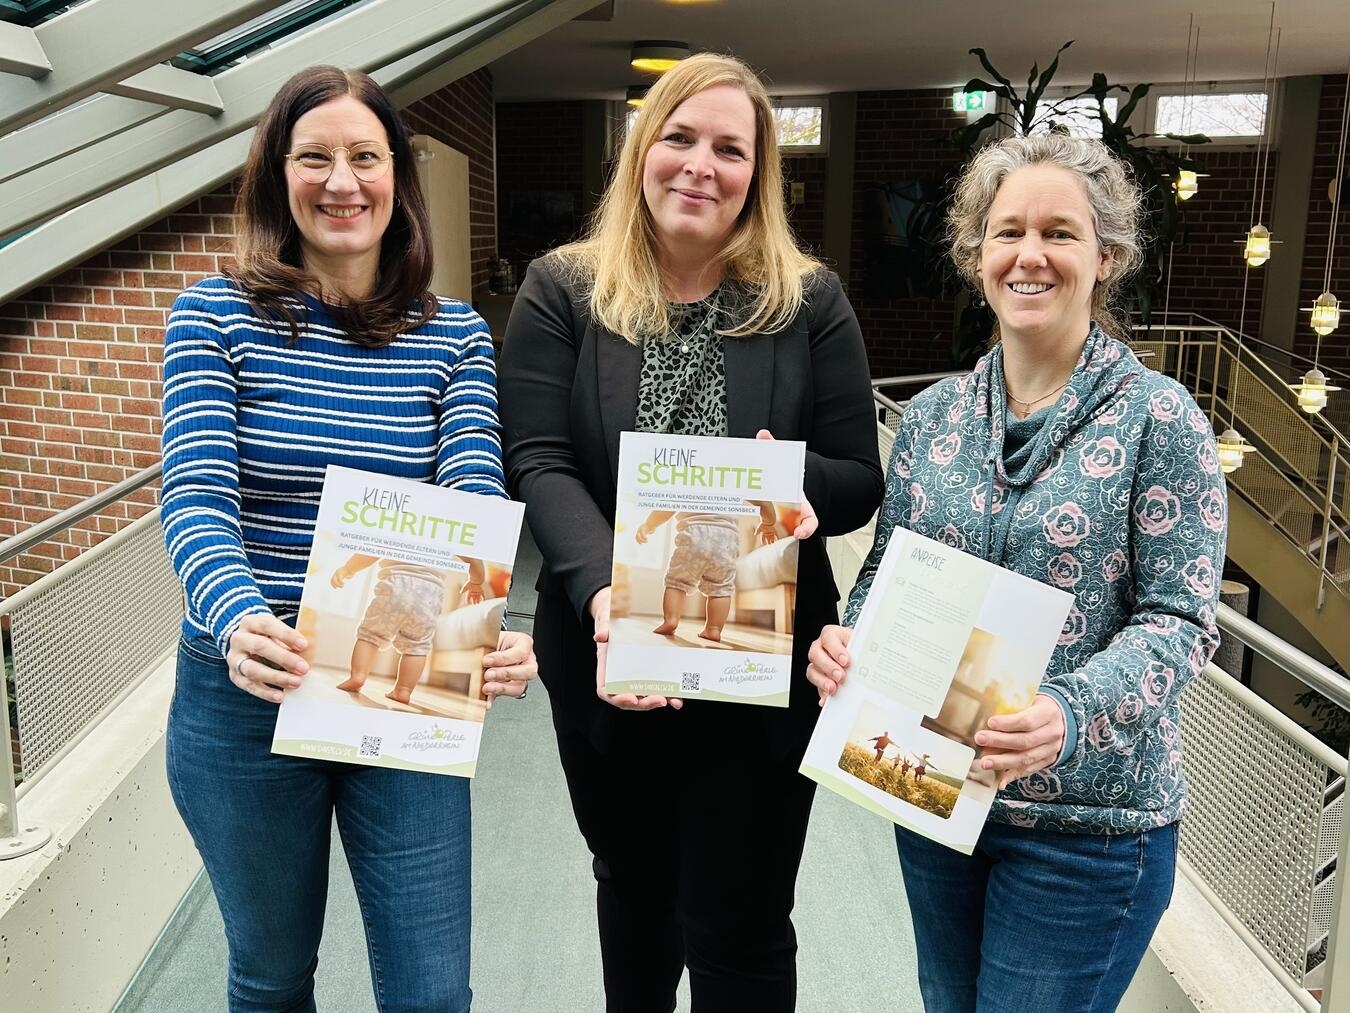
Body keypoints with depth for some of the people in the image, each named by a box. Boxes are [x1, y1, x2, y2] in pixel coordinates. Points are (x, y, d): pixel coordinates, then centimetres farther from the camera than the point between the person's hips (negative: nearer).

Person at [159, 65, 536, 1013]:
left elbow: (474, 504, -12)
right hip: (244, 698, 0)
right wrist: (240, 624, -37)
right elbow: (195, 498, -16)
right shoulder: (216, 316, -5)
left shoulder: (456, 334, -1)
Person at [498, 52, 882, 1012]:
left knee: (739, 930, 9)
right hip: (606, 661, 2)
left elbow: (861, 480, -2)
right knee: (633, 886, 25)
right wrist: (602, 591, -28)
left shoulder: (808, 300, -1)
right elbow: (539, 465, -11)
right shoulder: (563, 291, -2)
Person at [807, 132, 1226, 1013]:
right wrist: (848, 642, -14)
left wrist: (1069, 715, -30)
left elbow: (1180, 620, -14)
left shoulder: (1159, 418, -11)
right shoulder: (934, 413, 3)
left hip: (1089, 817, -4)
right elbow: (886, 570, 7)